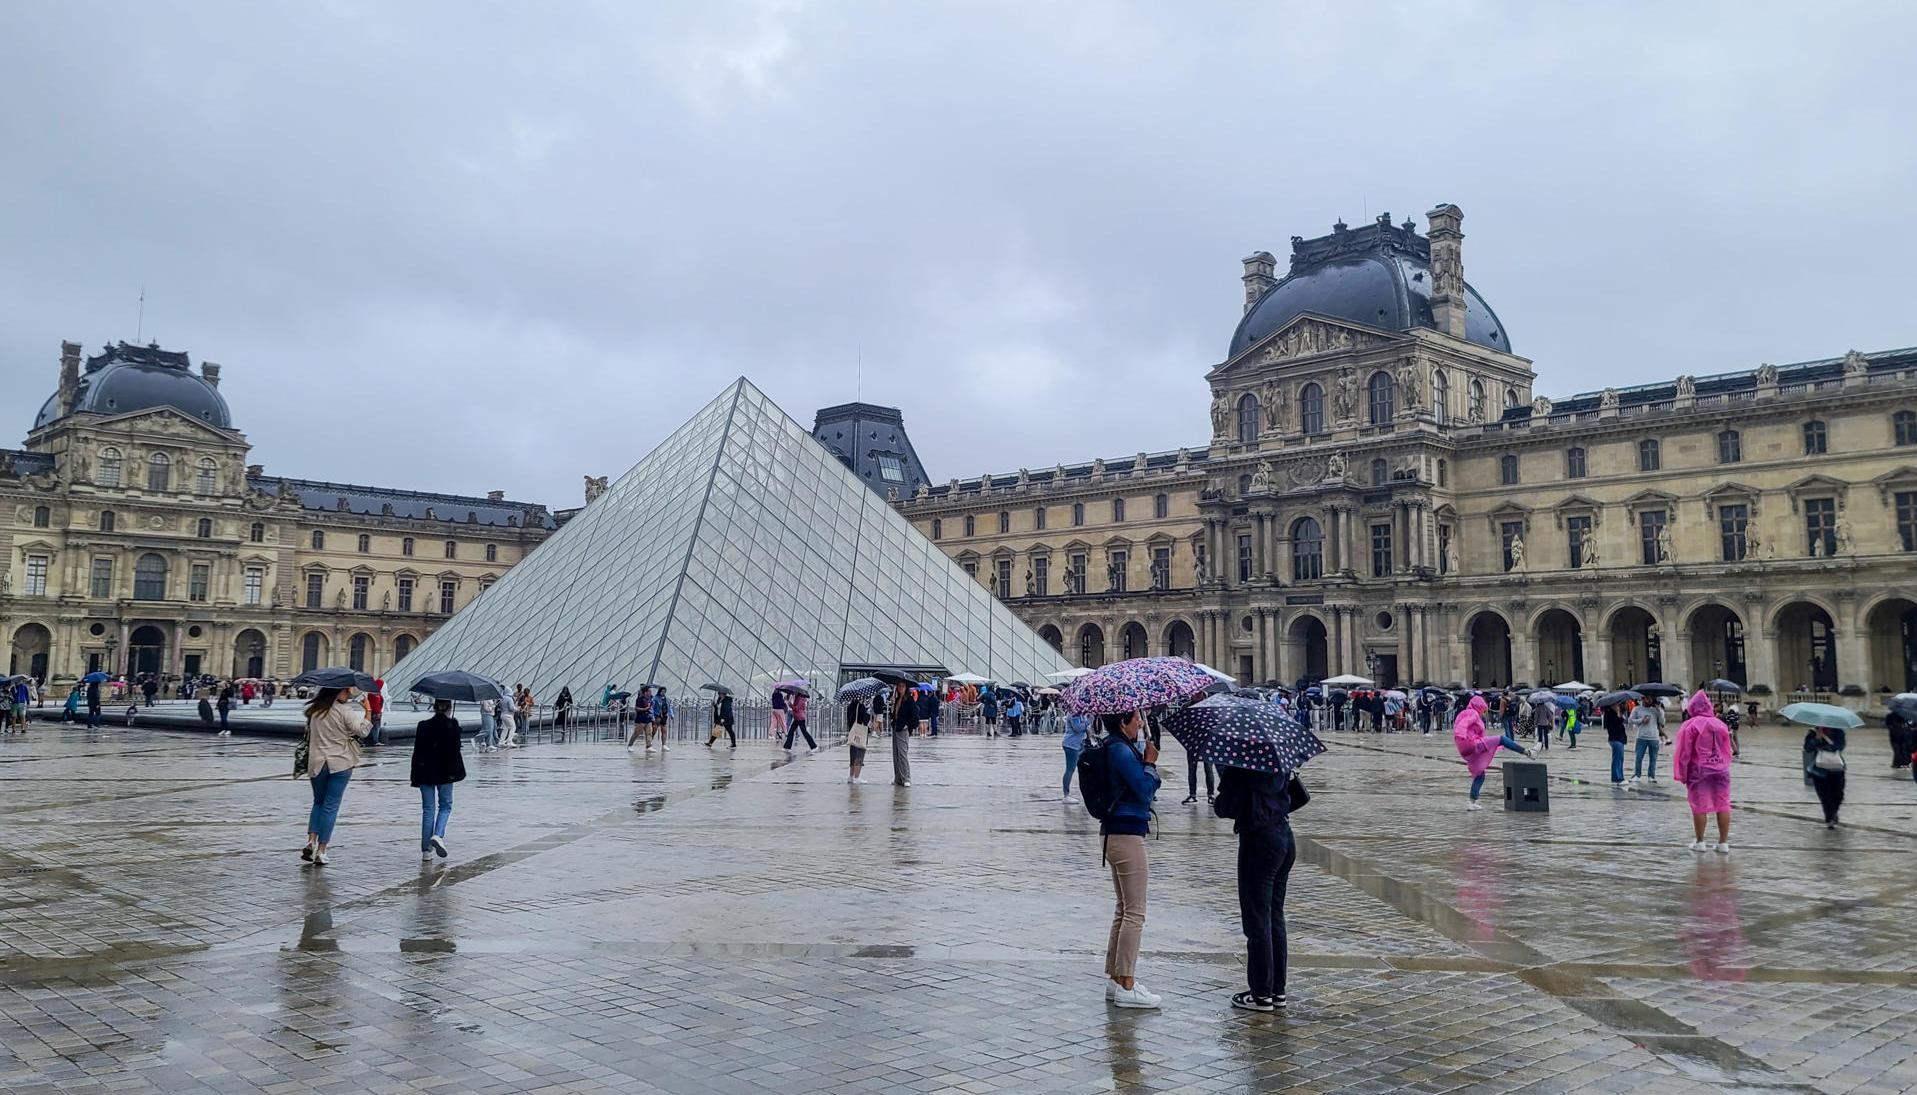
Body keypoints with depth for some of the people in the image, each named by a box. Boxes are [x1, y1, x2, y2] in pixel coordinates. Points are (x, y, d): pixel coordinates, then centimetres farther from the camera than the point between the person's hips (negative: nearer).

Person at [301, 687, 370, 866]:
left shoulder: (313, 710, 5)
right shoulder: (344, 711, -11)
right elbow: (362, 731, -13)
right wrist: (367, 711, -1)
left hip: (316, 764, 4)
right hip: (340, 764, -4)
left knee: (318, 802, 20)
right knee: (331, 806, 3)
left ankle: (311, 840, 1)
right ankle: (321, 851, 1)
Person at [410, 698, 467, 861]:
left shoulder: (423, 725, 2)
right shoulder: (452, 725, -6)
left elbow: (417, 752, 3)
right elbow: (455, 750, -9)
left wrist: (416, 776, 7)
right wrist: (455, 771, -1)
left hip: (425, 773, 2)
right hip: (444, 773, -2)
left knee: (428, 809, 7)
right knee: (445, 806, 13)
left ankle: (426, 850, 6)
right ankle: (438, 835, -12)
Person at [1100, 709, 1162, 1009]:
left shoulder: (1120, 748, 14)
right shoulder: (1121, 751, -16)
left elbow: (1145, 788, 16)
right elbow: (1145, 790, -18)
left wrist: (1147, 763, 2)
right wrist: (1150, 763, -5)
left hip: (1116, 834, 10)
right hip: (1127, 835, -10)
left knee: (1124, 908, 16)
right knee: (1135, 911, -5)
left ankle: (1114, 979, 22)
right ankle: (1126, 987, -1)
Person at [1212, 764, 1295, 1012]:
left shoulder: (1239, 767, -17)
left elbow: (1224, 807, -14)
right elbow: (1298, 797, 16)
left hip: (1258, 840, -8)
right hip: (1284, 837, 8)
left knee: (1257, 919, 1)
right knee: (1275, 915, 16)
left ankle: (1262, 994, 7)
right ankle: (1278, 990, 22)